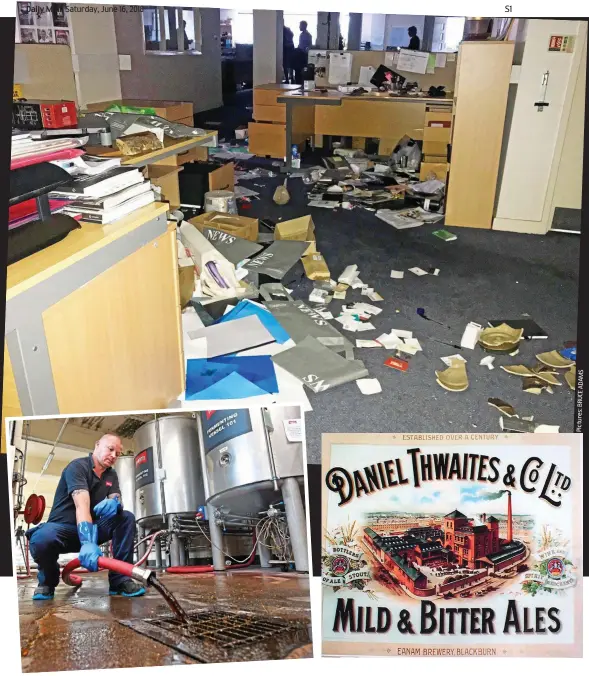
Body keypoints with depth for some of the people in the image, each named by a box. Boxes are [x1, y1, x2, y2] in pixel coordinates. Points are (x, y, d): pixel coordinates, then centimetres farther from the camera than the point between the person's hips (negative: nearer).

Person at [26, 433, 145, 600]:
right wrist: (87, 542, -48)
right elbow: (82, 505, -33)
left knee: (127, 518, -17)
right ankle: (48, 580, -5)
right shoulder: (78, 466, -17)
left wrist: (114, 503, -36)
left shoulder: (111, 475, 7)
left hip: (91, 528, 6)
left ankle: (120, 579, -14)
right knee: (41, 539, -39)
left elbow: (117, 499, -8)